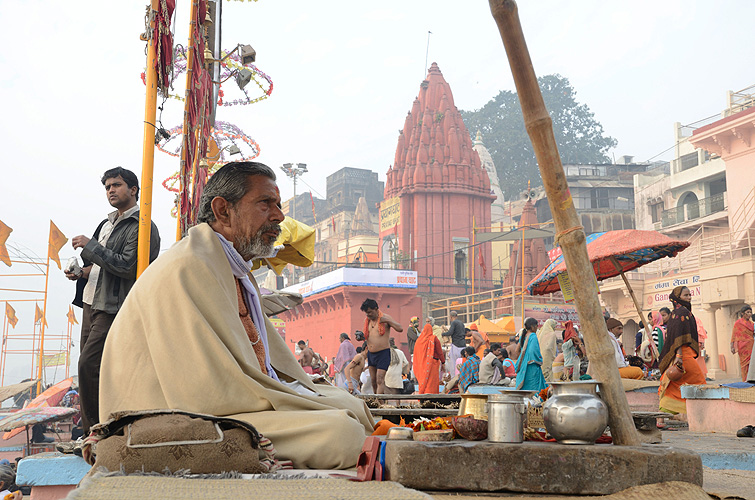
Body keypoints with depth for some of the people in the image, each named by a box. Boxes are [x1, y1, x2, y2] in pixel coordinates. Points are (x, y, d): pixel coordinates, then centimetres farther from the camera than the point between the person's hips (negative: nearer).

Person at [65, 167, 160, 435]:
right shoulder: (107, 223, 18)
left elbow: (127, 267, -19)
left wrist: (90, 245, -15)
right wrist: (82, 271, 9)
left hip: (113, 308, -9)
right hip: (92, 302, 9)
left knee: (89, 365, -15)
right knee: (89, 367, 9)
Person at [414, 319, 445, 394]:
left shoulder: (420, 339, 3)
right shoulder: (433, 338, -8)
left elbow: (416, 352, 8)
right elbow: (439, 351, -5)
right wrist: (443, 361, 3)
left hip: (422, 363, 4)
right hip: (432, 362, -4)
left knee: (422, 379, 11)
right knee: (431, 380, -2)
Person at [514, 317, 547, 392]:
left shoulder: (522, 336, 11)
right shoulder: (533, 336, -12)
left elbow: (517, 351, 16)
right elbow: (534, 350, -24)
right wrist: (540, 360, -9)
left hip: (522, 366, 8)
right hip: (532, 366, -8)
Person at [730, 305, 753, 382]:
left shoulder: (751, 323, 16)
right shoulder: (738, 323, 0)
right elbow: (734, 335, -3)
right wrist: (733, 347, -11)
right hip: (744, 347, -5)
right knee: (745, 364, -6)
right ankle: (745, 381, -5)